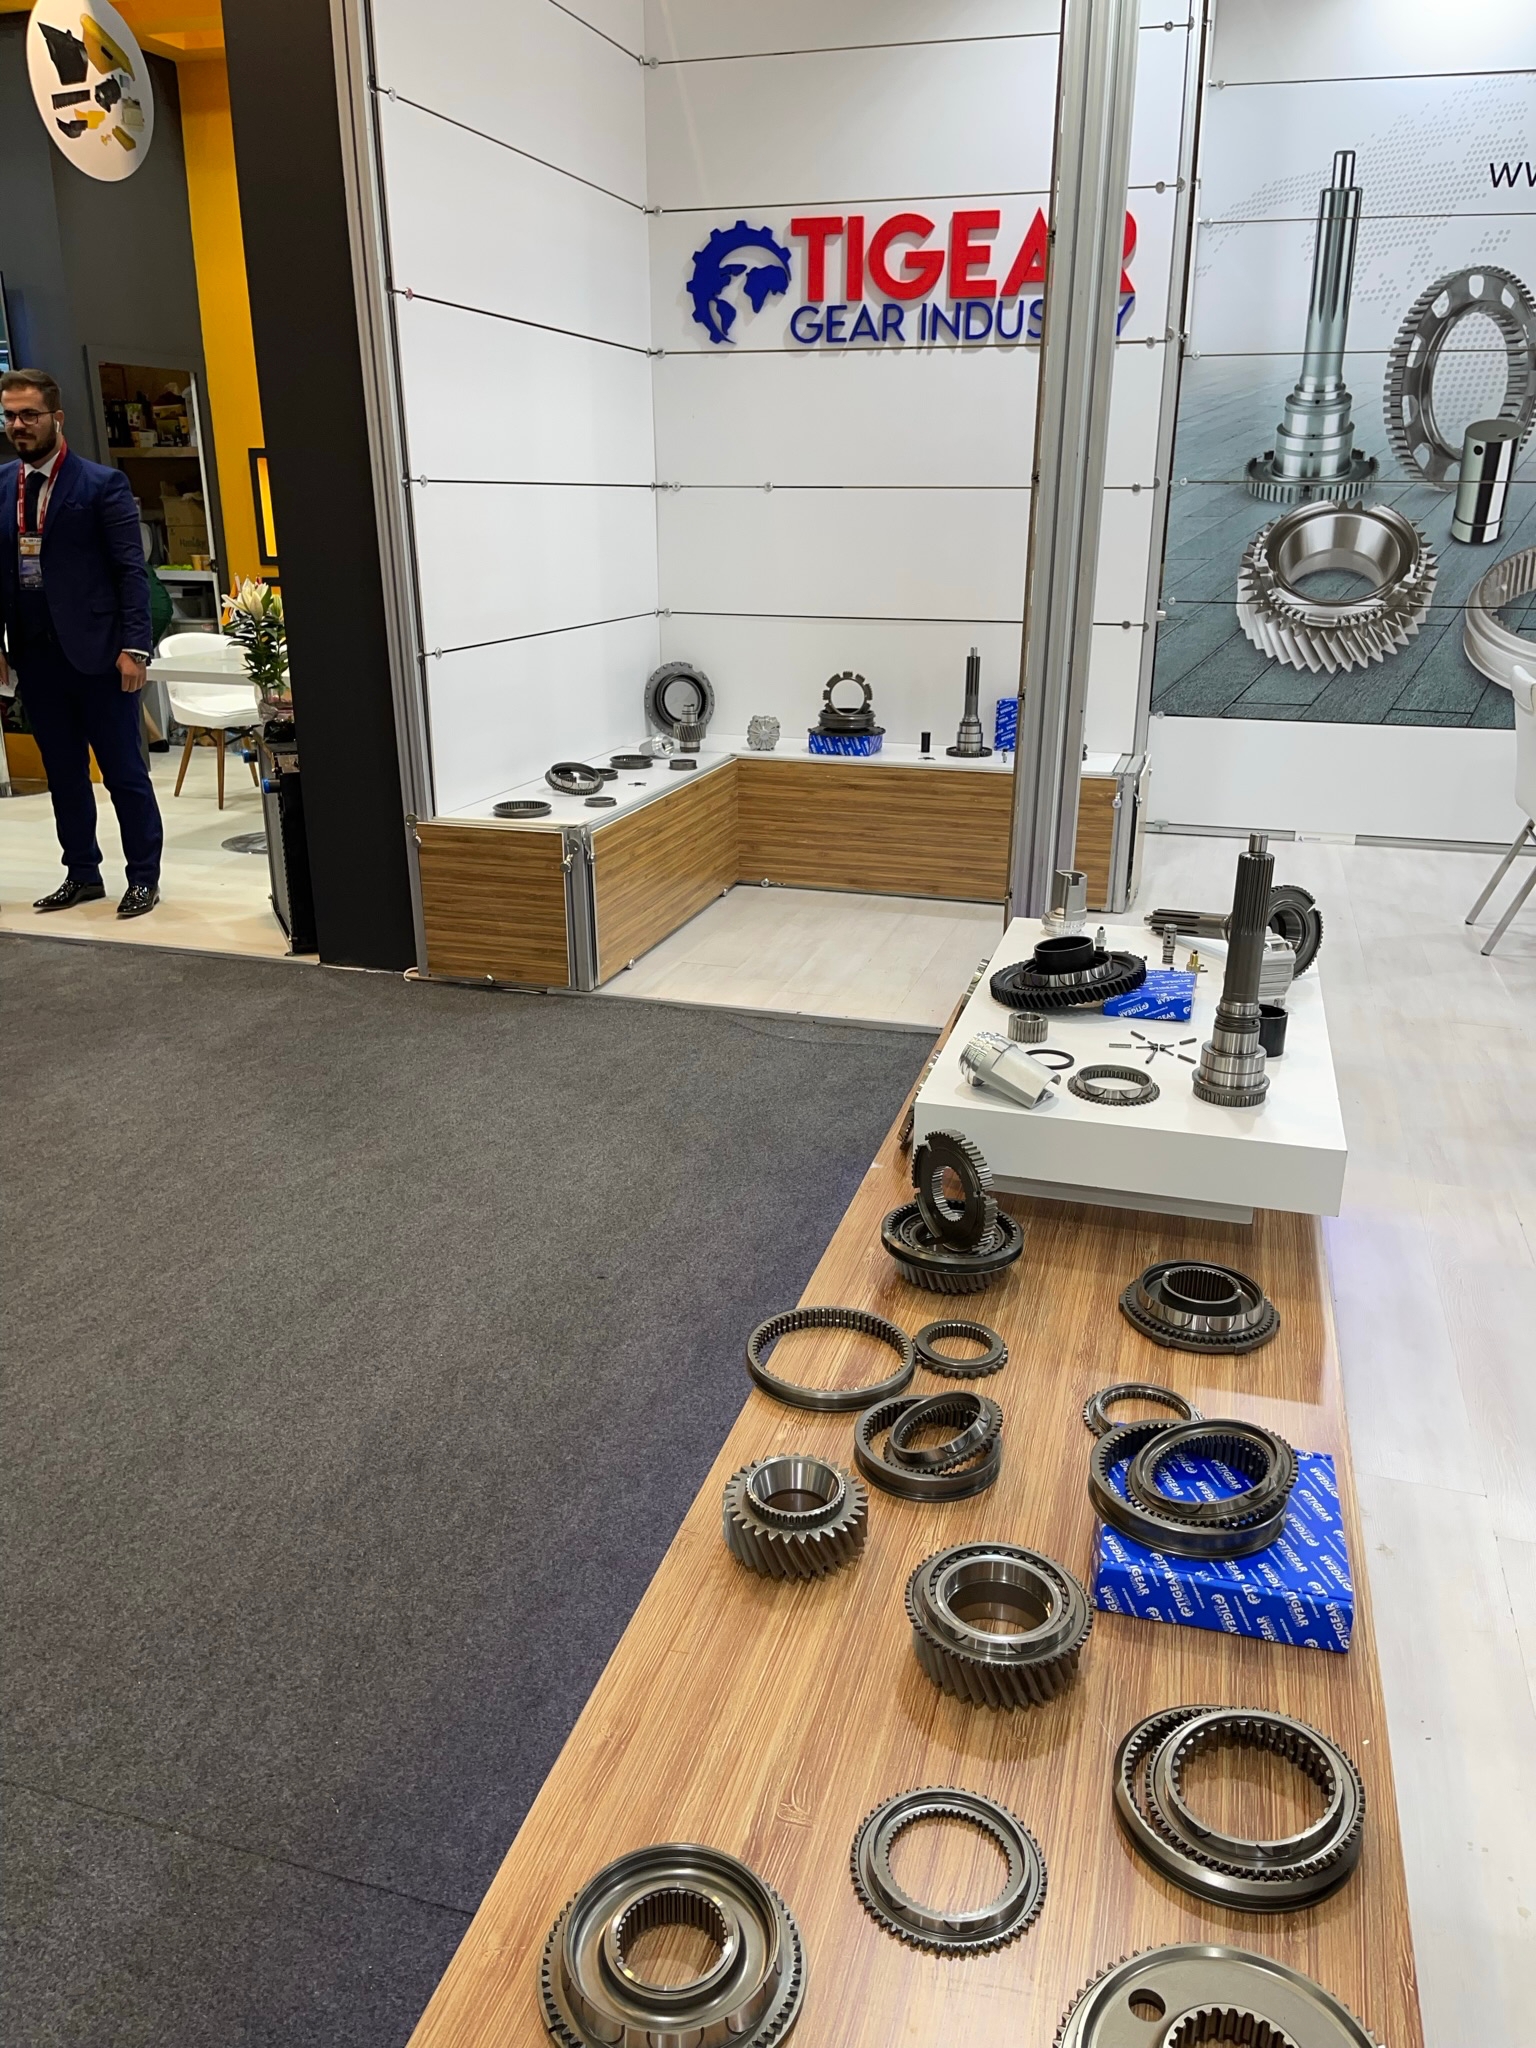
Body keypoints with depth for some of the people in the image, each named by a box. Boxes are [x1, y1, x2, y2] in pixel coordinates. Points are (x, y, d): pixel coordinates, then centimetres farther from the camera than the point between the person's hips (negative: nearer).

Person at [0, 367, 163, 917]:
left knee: (125, 771, 1)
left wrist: (134, 646, -14)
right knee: (63, 773, 11)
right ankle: (82, 873, 22)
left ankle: (144, 877, 11)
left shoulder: (103, 484, -3)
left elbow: (131, 570, -7)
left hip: (96, 650, -5)